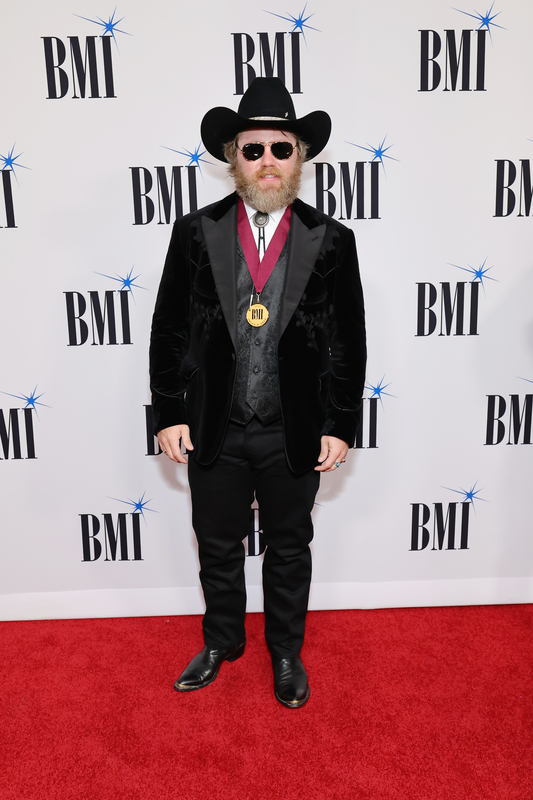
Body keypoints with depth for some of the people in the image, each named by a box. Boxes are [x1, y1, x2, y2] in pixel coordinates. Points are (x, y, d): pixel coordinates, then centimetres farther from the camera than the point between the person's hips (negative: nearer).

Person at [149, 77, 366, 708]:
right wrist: (168, 414, -4)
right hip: (212, 432, 1)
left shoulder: (331, 242, -4)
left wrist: (340, 427, -5)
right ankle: (222, 642, 45)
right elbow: (168, 330, 0)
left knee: (289, 549, 17)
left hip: (295, 436, 0)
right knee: (217, 548, 18)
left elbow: (349, 342, -2)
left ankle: (286, 650, 42)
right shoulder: (195, 233, -3)